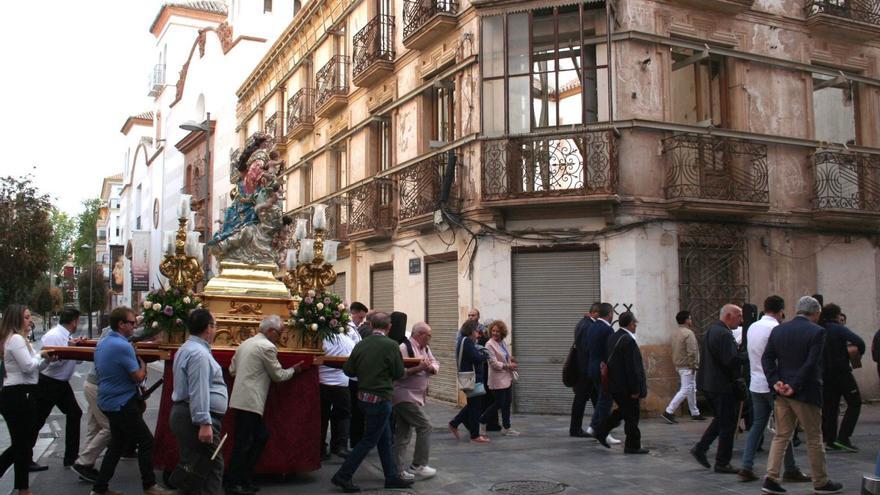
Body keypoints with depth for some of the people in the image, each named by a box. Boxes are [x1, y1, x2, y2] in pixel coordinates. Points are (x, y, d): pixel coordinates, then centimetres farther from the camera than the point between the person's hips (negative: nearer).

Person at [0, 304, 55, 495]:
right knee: (23, 444, 1)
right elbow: (29, 367, -21)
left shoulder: (19, 339, 18)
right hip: (17, 396, -10)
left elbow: (33, 368, 18)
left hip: (19, 395, 10)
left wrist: (47, 359, 2)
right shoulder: (16, 339, -16)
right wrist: (41, 355, -5)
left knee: (22, 443, 16)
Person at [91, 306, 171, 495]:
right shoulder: (123, 346, -21)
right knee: (146, 441, 1)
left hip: (108, 401, 9)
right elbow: (138, 377, -19)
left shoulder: (102, 344, 8)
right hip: (122, 404, -9)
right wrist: (143, 364, 1)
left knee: (117, 444, 16)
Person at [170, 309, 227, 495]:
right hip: (196, 417, -11)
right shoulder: (199, 353, -17)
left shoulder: (188, 348, 18)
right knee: (212, 465, -8)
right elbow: (198, 392, -24)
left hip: (184, 414, 11)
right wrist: (204, 423, -27)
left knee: (194, 466, 12)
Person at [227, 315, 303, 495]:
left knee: (261, 436, 14)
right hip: (250, 401, -9)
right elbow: (278, 375, -4)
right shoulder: (267, 347, -12)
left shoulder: (246, 343, 15)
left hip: (242, 398, 9)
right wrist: (293, 370, 12)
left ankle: (245, 478, 18)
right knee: (243, 443, -3)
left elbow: (232, 370, 19)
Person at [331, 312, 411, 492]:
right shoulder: (391, 345, -16)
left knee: (385, 439, 17)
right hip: (380, 399, -6)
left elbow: (348, 370, 1)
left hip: (363, 396, 6)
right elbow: (399, 373, -8)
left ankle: (392, 477, 24)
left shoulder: (360, 345, -3)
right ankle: (343, 476, 5)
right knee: (369, 440, 4)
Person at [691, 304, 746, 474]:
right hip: (722, 385, -10)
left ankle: (700, 448, 19)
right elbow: (731, 360, -26)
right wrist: (748, 355, -14)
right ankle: (722, 463, 9)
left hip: (709, 383, 10)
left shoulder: (711, 330, 12)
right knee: (727, 424, 1)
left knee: (721, 419, 22)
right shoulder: (724, 334, -19)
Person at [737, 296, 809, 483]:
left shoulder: (752, 327, 9)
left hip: (756, 385, 7)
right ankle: (790, 470, 11)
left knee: (757, 425, 10)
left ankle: (746, 467, 6)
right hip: (774, 385, -7)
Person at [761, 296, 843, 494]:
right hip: (806, 393, -5)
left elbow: (766, 358, 1)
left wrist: (775, 381, -5)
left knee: (781, 436, 11)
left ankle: (771, 479, 6)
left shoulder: (778, 330, 6)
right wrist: (794, 387, -15)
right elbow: (812, 364, -18)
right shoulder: (817, 331, -11)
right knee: (814, 438, 9)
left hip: (782, 393, 5)